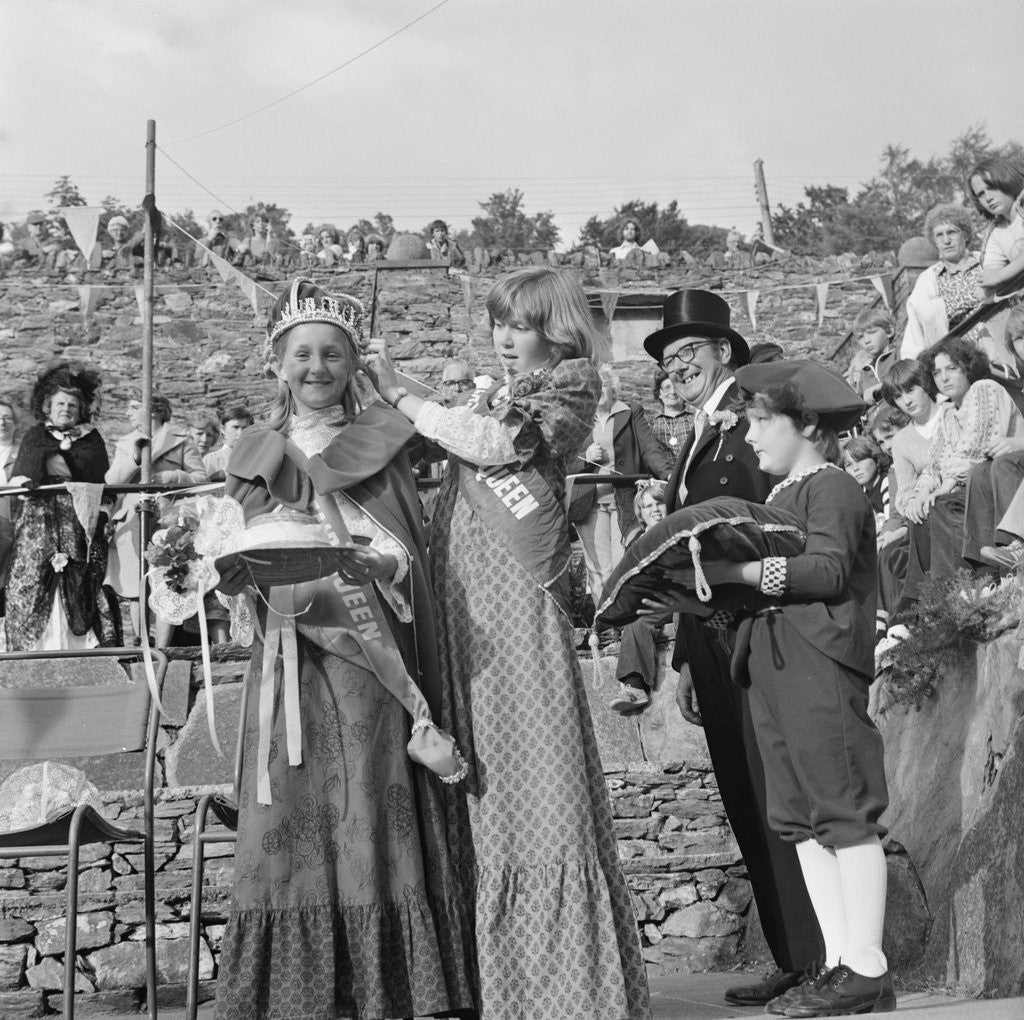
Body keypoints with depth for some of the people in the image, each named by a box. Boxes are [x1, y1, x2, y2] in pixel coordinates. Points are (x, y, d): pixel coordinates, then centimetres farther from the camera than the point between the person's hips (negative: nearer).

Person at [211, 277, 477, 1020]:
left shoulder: (383, 446, 7)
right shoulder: (257, 458, 11)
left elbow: (411, 553, 2)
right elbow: (241, 561, 8)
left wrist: (376, 566, -18)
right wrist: (244, 574, -14)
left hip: (371, 659, -1)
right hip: (293, 660, 1)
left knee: (375, 816, -4)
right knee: (297, 821, -3)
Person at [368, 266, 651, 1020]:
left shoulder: (567, 396, 3)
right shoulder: (497, 397, 23)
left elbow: (497, 444, -11)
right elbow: (449, 451, 14)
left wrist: (400, 395, -5)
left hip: (519, 596, -6)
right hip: (464, 602, 6)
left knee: (535, 777, -8)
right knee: (484, 786, 6)